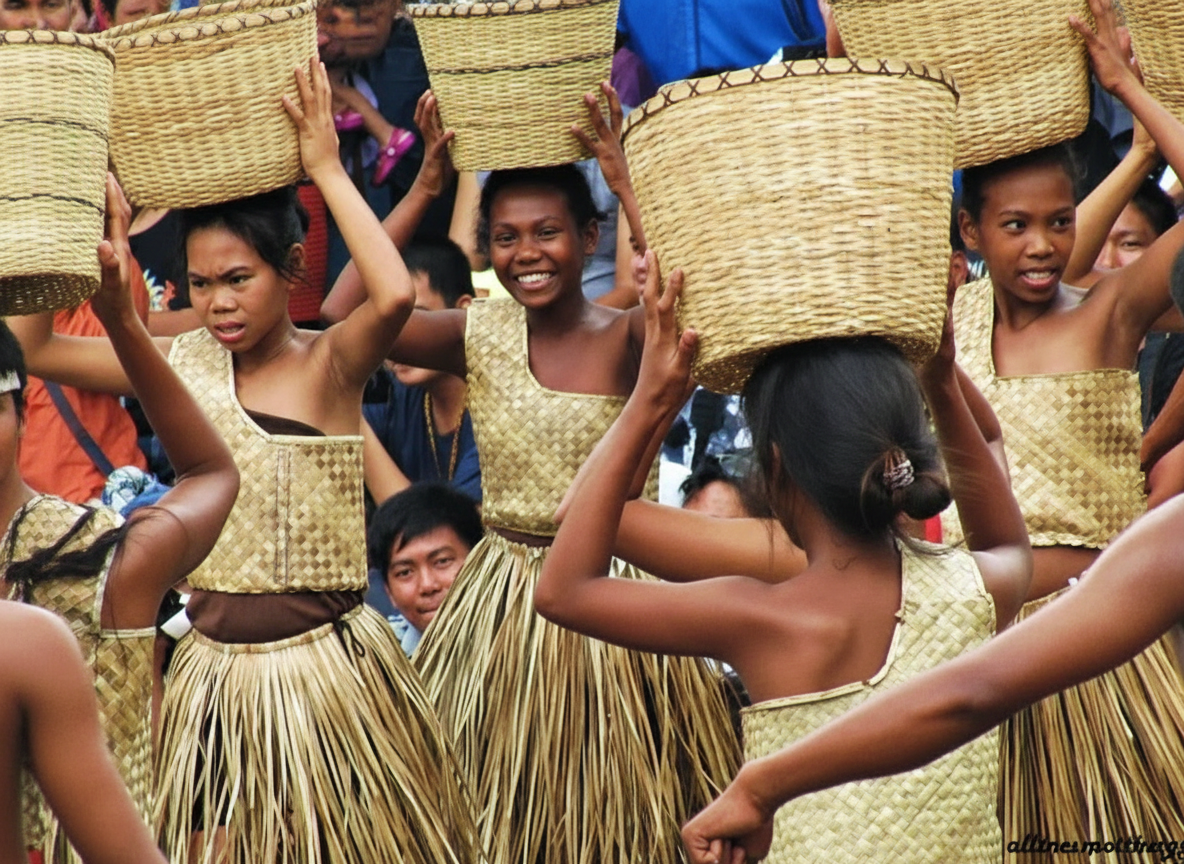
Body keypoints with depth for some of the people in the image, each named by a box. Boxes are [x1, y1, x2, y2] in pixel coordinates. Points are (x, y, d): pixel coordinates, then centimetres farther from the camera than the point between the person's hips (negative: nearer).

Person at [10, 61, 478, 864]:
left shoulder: (329, 364, -10)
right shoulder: (187, 364, 4)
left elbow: (395, 294, -32)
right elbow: (34, 346, 4)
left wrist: (327, 168, -22)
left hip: (323, 665, -4)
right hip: (217, 669, 4)